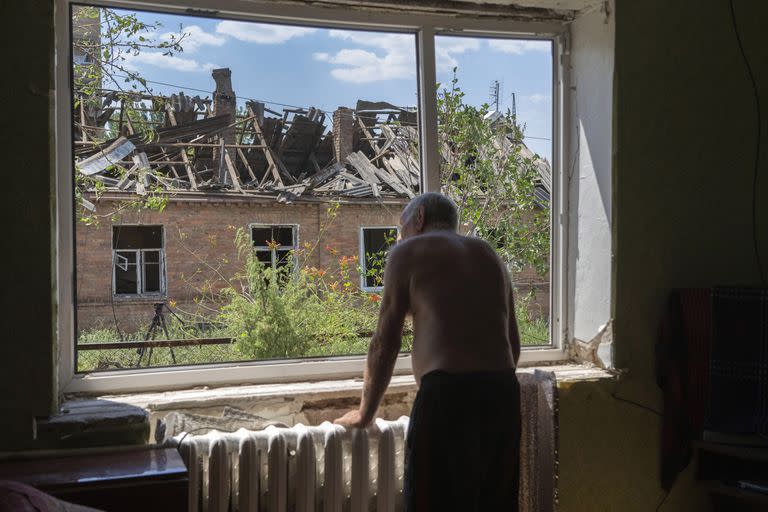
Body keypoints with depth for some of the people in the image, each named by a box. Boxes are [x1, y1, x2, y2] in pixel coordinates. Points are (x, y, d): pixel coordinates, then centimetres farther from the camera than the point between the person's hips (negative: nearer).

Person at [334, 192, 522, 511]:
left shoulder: (408, 252, 6)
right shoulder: (490, 255, 23)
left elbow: (385, 343, 3)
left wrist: (364, 413, 13)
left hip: (447, 394, -6)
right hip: (503, 393, 6)